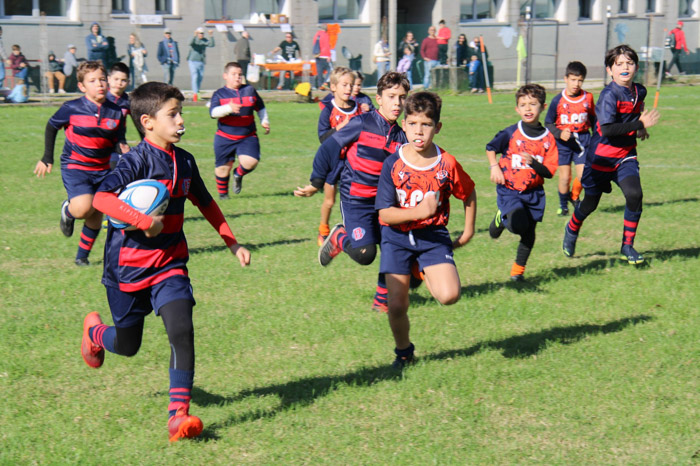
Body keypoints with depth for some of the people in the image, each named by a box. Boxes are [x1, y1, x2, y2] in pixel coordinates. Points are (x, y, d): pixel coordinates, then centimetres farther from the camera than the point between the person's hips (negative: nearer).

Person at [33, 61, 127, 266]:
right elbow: (51, 127, 5)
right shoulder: (71, 109, -11)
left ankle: (82, 256, 26)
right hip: (74, 166, -4)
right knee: (83, 208, -24)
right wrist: (47, 157, 4)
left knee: (96, 217, 5)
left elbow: (119, 140, 6)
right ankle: (67, 210, 13)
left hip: (102, 169, 4)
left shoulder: (116, 113, -4)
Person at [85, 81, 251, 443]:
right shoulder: (137, 160, -16)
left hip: (169, 263, 4)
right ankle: (94, 330, 48)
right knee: (127, 345, 12)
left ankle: (179, 413, -15)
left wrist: (232, 242, 20)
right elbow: (102, 198, -30)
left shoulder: (184, 161, 4)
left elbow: (205, 203, 20)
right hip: (128, 266, -4)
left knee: (181, 329, -18)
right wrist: (145, 222, -34)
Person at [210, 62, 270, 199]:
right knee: (223, 167, 5)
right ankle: (222, 193, 31)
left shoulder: (250, 90, 6)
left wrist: (264, 121, 10)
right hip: (225, 137, -1)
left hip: (248, 137, 1)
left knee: (251, 162, -20)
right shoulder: (219, 94, -1)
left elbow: (260, 108, 22)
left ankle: (238, 175, 16)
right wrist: (229, 108, -34)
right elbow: (213, 112, -18)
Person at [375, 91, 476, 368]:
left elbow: (469, 193, 10)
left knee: (449, 295, -20)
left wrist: (468, 230, 14)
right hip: (397, 237, 0)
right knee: (397, 306, -3)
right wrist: (418, 212, -28)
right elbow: (384, 213, -14)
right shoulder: (394, 164, -11)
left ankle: (424, 273, 15)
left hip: (433, 235, 1)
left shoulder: (447, 164, -9)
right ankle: (404, 352, 27)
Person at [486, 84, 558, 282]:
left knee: (529, 232, 6)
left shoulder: (548, 138, -2)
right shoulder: (511, 133, -6)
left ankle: (518, 269, 25)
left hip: (534, 193, 3)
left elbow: (549, 172, -4)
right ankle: (501, 218, 13)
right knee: (518, 225, -22)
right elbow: (490, 148, 11)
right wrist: (494, 167, -5)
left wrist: (533, 162, -21)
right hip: (509, 190, -3)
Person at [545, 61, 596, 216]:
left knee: (583, 175, -7)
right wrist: (560, 134, -17)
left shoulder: (588, 98, 1)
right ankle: (563, 205, 23)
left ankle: (574, 196, 24)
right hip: (563, 141, -1)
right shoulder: (558, 100, -7)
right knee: (564, 176, 0)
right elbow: (548, 123, 0)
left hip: (583, 140, 2)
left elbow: (593, 119, 16)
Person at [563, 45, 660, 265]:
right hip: (602, 156, -4)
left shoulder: (639, 91, 1)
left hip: (625, 155, 5)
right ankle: (572, 230, 43)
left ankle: (627, 247, -3)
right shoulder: (609, 95, -21)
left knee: (634, 194, -18)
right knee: (590, 202, 10)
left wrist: (639, 130, 6)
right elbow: (607, 129, -32)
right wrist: (639, 125, -32)